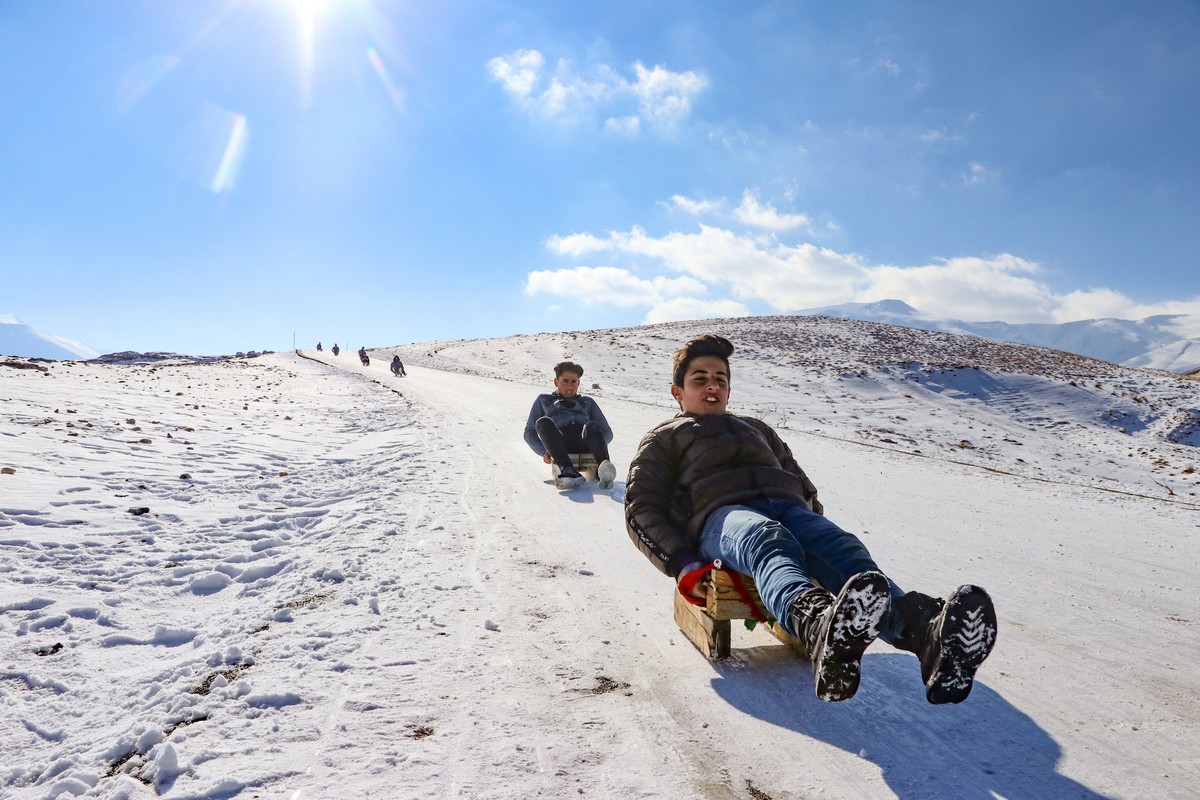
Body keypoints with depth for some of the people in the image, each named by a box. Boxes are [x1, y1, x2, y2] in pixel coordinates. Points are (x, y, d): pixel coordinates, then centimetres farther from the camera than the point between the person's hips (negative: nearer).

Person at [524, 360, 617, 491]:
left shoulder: (588, 403, 36)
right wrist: (543, 451, 1)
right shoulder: (543, 400, 33)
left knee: (592, 426, -32)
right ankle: (567, 470, -51)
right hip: (560, 447, -1)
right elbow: (529, 432, 24)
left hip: (584, 443, 1)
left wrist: (597, 445, 0)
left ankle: (603, 471, -60)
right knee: (543, 422, -31)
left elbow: (607, 432, 26)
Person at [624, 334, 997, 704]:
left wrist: (821, 538, 10)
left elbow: (803, 486, 33)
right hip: (720, 514, -4)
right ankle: (817, 624, -72)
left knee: (842, 547, -31)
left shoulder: (757, 428, 40)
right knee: (767, 541, -40)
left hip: (787, 507, 4)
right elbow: (641, 510, 12)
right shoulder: (664, 438, 26)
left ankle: (923, 631, -60)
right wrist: (684, 566, -8)